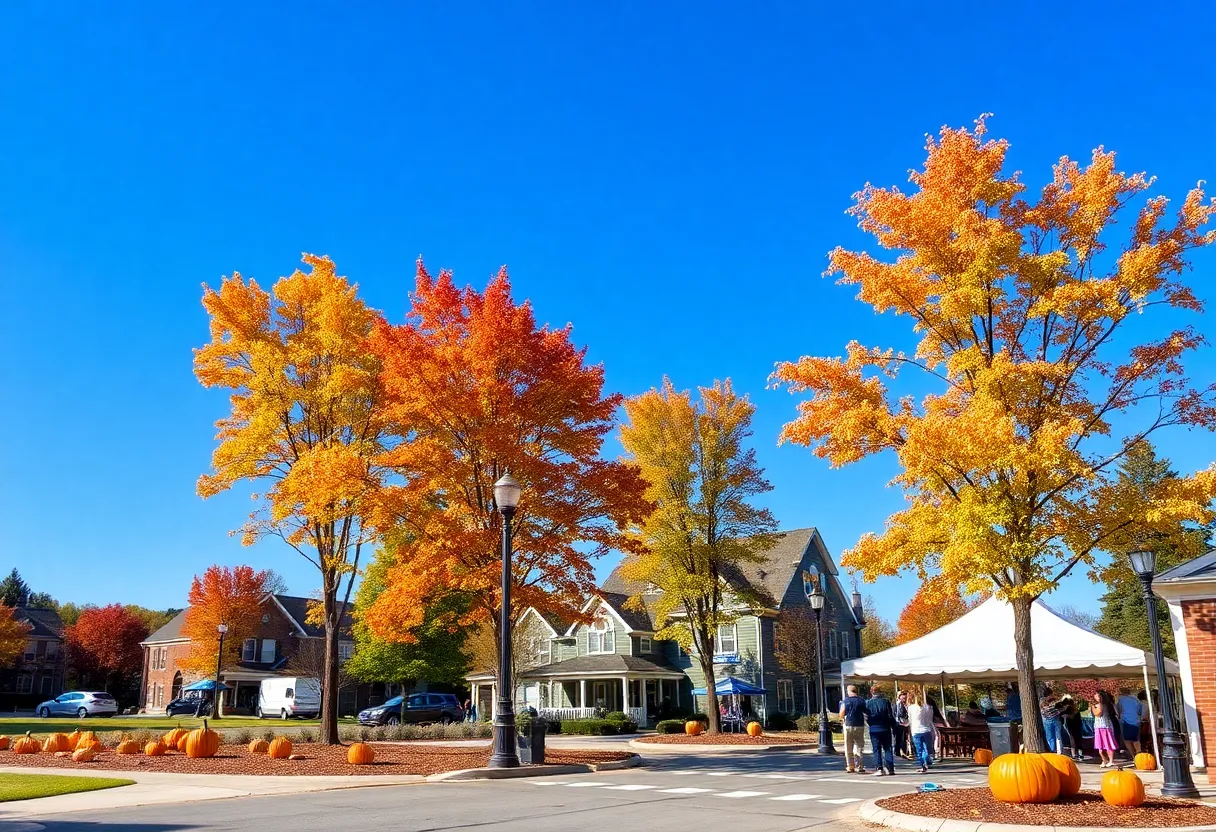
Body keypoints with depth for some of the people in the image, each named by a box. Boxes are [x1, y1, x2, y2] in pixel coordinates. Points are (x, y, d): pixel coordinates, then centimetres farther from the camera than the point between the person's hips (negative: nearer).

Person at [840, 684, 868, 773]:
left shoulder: (846, 701, -4)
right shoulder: (862, 701, 1)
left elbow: (841, 715, -5)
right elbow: (866, 713, 6)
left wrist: (842, 719, 16)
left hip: (849, 725, -1)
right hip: (860, 726, 1)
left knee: (849, 748, 8)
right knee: (859, 747, 6)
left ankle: (850, 766, 9)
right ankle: (860, 767, 2)